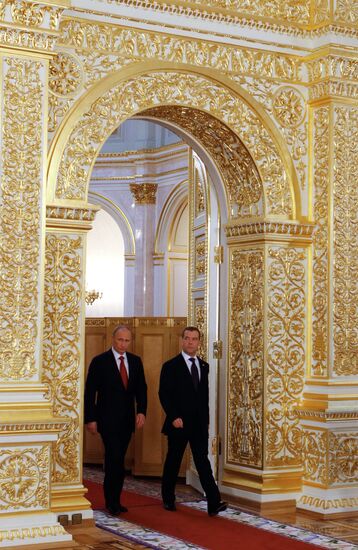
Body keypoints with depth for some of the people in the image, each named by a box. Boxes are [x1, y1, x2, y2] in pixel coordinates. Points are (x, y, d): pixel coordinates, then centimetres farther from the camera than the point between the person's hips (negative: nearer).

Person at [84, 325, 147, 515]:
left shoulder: (136, 361, 9)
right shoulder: (100, 361, -5)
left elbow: (141, 389, 8)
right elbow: (90, 392, -5)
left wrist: (141, 411, -6)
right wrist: (90, 419, -10)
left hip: (127, 420, 5)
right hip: (108, 419, -5)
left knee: (117, 460, 9)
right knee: (115, 459, -11)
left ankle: (113, 500, 16)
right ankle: (112, 501, -2)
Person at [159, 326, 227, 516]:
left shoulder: (203, 366, 10)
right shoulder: (171, 366, -5)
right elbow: (164, 395, -9)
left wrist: (206, 420, 11)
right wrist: (174, 418, -16)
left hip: (199, 424, 4)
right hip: (179, 424, -3)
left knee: (203, 462, -3)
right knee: (173, 463, 8)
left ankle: (214, 503, -11)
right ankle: (168, 500, 24)